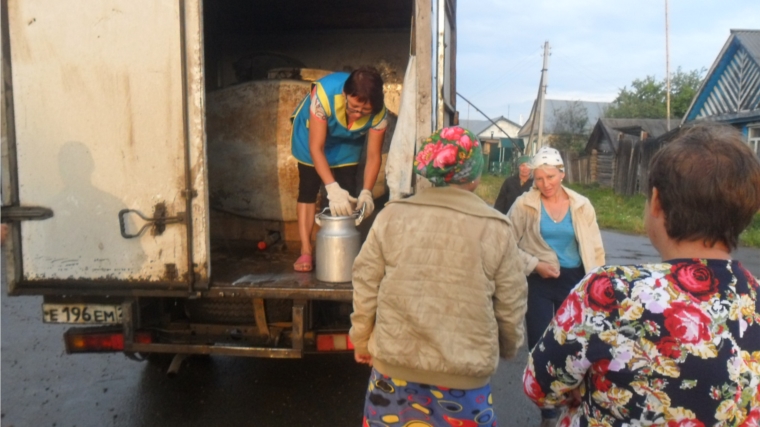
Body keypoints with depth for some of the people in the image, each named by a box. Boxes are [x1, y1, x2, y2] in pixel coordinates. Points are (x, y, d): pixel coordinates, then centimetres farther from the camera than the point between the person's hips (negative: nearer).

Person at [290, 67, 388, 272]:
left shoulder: (378, 113, -33)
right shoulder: (324, 93, -42)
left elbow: (374, 155, -23)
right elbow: (316, 148, -39)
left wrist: (366, 192, -37)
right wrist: (332, 188, -46)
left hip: (347, 143, 2)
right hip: (311, 134, -2)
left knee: (347, 191, -7)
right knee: (308, 188, -4)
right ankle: (305, 251, 0)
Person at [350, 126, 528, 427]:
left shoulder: (392, 216, -7)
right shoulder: (495, 228, -9)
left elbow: (366, 284, -2)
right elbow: (510, 306, -2)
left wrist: (361, 341, 12)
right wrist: (508, 349, 16)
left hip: (394, 367, 1)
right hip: (463, 377, -1)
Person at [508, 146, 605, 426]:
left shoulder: (582, 205, 1)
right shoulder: (524, 205, -6)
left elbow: (595, 249, 5)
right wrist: (534, 264, -14)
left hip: (575, 281, 2)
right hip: (539, 282, -1)